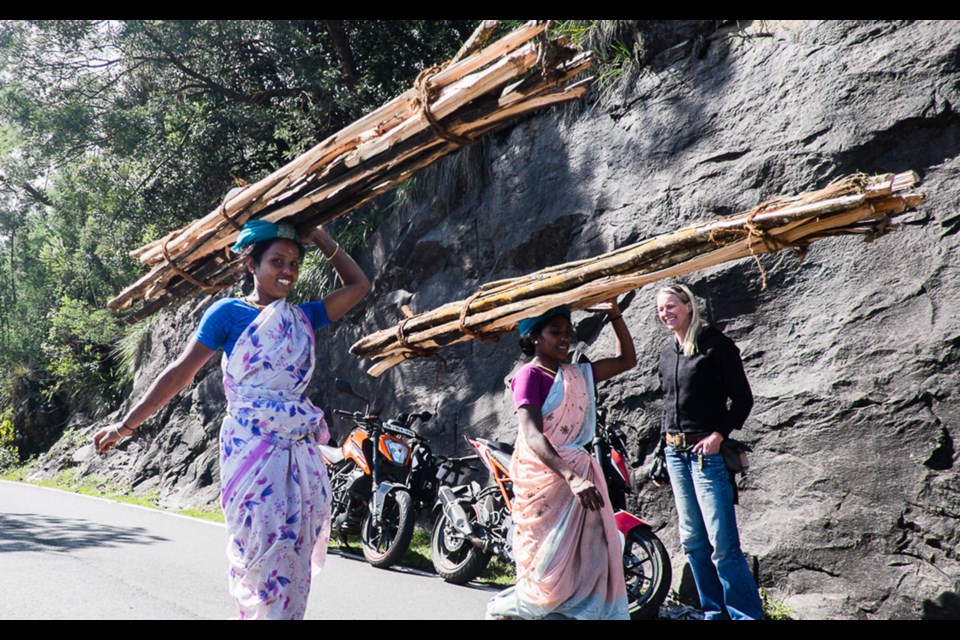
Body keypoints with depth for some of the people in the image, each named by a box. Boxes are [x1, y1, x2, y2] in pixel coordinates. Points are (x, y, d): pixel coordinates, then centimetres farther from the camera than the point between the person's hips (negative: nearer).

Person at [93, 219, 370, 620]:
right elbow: (180, 373, 0)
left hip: (302, 452, 5)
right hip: (251, 447, -4)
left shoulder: (303, 317, 12)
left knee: (295, 556, 6)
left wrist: (321, 239, 11)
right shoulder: (229, 312, 0)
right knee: (260, 552, -4)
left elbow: (358, 285, 16)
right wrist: (126, 425, -2)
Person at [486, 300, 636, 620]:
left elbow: (627, 359, 20)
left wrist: (615, 314, 8)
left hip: (580, 473, 7)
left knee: (593, 564, 7)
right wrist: (571, 476, -33)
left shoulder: (577, 375, 12)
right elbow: (532, 436, -22)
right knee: (551, 571, -2)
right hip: (544, 476, -7)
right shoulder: (530, 375, -10)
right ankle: (497, 609, 20)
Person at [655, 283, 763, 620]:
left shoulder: (716, 344, -5)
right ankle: (715, 612, 22)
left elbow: (742, 398, -6)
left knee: (723, 544, -9)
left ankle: (747, 614, 2)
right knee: (693, 542, 11)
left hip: (708, 451, -7)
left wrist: (719, 435, -16)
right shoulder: (667, 354, 15)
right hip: (675, 453, 7)